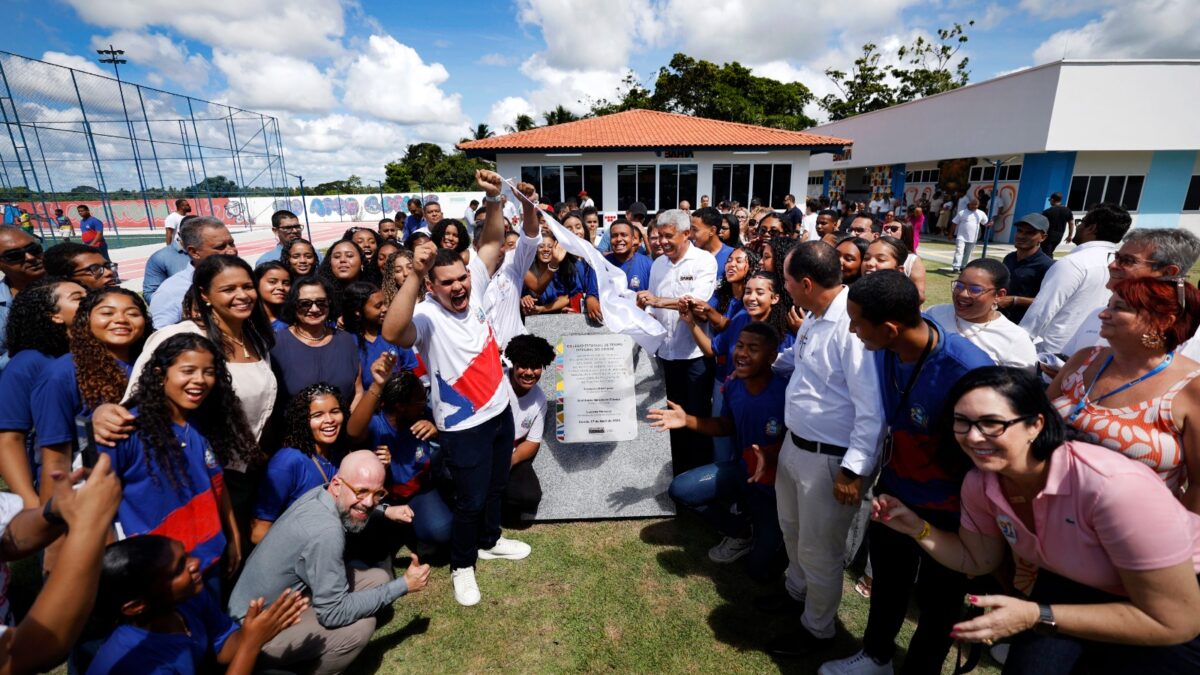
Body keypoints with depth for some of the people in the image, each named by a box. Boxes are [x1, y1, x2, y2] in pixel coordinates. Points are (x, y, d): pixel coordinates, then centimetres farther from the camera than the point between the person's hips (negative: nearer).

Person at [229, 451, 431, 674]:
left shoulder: (321, 494, -7)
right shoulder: (325, 532, -33)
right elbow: (334, 613, -26)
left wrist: (385, 511, 13)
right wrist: (404, 585, -21)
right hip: (259, 632, -9)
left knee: (378, 578, 3)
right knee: (360, 626, -23)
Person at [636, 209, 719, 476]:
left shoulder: (704, 260, -7)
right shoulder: (658, 264, 9)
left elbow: (697, 301, -22)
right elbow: (652, 307, 10)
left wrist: (657, 300, -28)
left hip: (696, 353, -5)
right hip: (667, 352, 5)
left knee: (698, 417, 4)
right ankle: (679, 477, 30)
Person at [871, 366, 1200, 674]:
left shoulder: (1113, 487, -36)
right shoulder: (979, 484, -18)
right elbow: (978, 560, -1)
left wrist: (1036, 617, -31)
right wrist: (915, 527, -16)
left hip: (1174, 608, -3)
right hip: (1074, 586, 4)